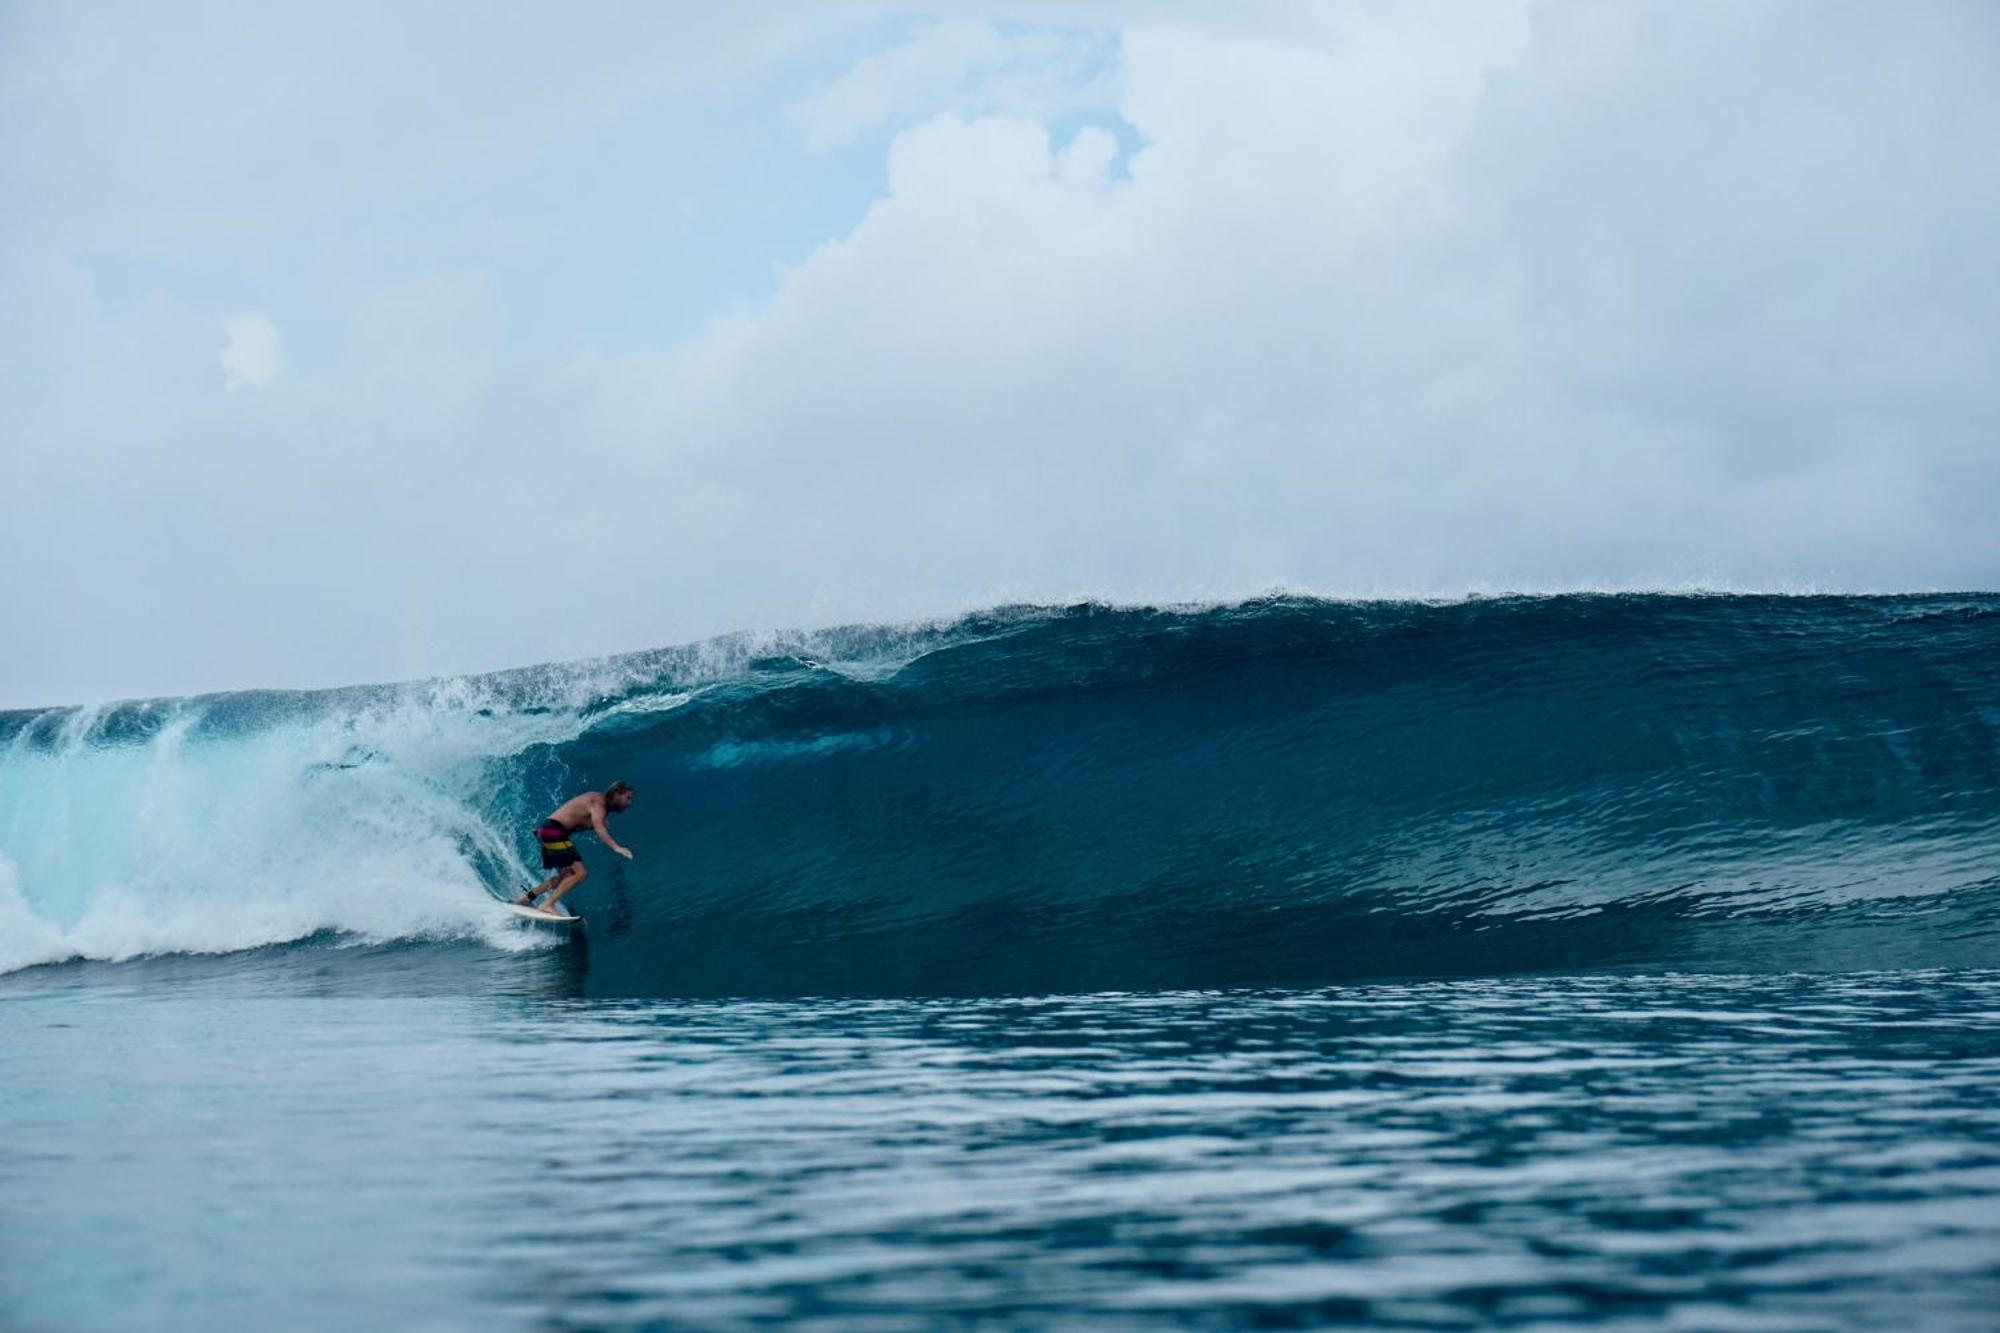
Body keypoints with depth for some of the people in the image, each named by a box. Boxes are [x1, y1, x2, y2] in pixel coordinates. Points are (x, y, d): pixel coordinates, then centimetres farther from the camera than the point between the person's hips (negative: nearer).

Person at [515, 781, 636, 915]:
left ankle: (525, 899, 27)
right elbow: (599, 828, -35)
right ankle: (548, 905, -17)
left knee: (566, 876, 20)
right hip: (553, 831, -11)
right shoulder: (598, 804, -17)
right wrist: (616, 847, -47)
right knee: (579, 873, -15)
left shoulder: (599, 799, 14)